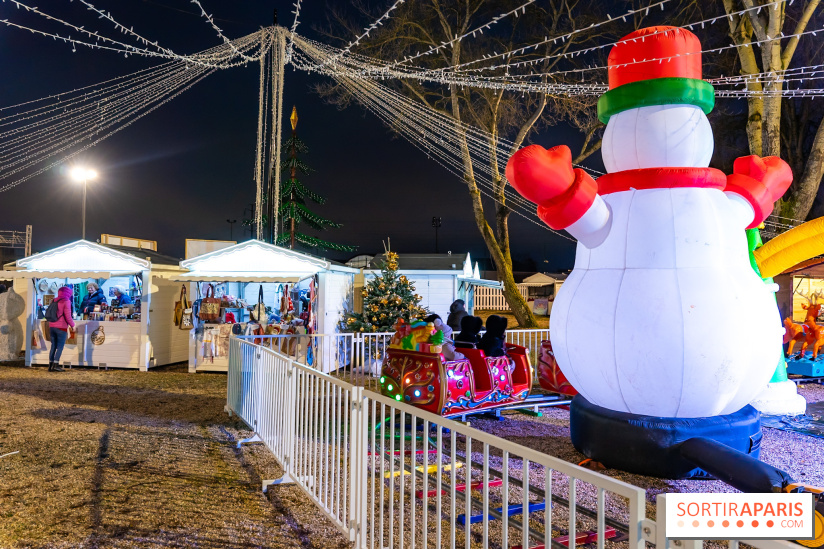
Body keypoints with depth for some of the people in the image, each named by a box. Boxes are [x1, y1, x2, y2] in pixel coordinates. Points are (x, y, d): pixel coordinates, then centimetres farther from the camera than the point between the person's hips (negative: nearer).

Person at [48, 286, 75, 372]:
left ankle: (50, 365, 10)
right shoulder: (66, 301, -8)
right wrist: (72, 325, 1)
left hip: (52, 327, 6)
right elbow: (68, 316, -12)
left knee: (53, 346, 10)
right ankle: (56, 364, -8)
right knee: (60, 347, -2)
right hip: (61, 328, -6)